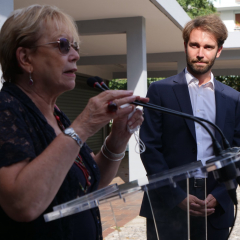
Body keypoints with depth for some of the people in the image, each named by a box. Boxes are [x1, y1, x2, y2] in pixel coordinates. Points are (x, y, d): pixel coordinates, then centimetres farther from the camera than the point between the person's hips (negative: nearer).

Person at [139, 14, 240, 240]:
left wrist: (218, 196, -7)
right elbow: (149, 147, -4)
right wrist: (177, 196, -11)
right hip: (168, 207, -2)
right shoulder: (160, 91, 1)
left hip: (216, 210, 2)